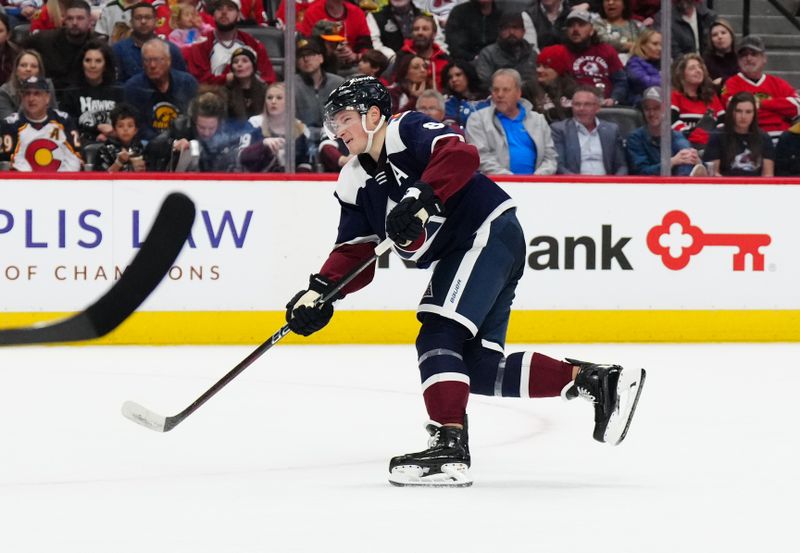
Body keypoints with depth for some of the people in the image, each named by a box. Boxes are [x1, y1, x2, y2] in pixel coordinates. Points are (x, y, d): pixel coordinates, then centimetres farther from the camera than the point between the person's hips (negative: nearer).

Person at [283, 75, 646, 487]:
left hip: (489, 233, -9)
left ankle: (450, 447, -27)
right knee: (478, 366, 1)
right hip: (458, 256, 9)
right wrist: (320, 291, -5)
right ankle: (595, 380, 7)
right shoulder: (354, 184, 13)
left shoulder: (408, 130, -10)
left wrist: (421, 198, -39)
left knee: (439, 336, -20)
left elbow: (460, 155, -29)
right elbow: (354, 254, 10)